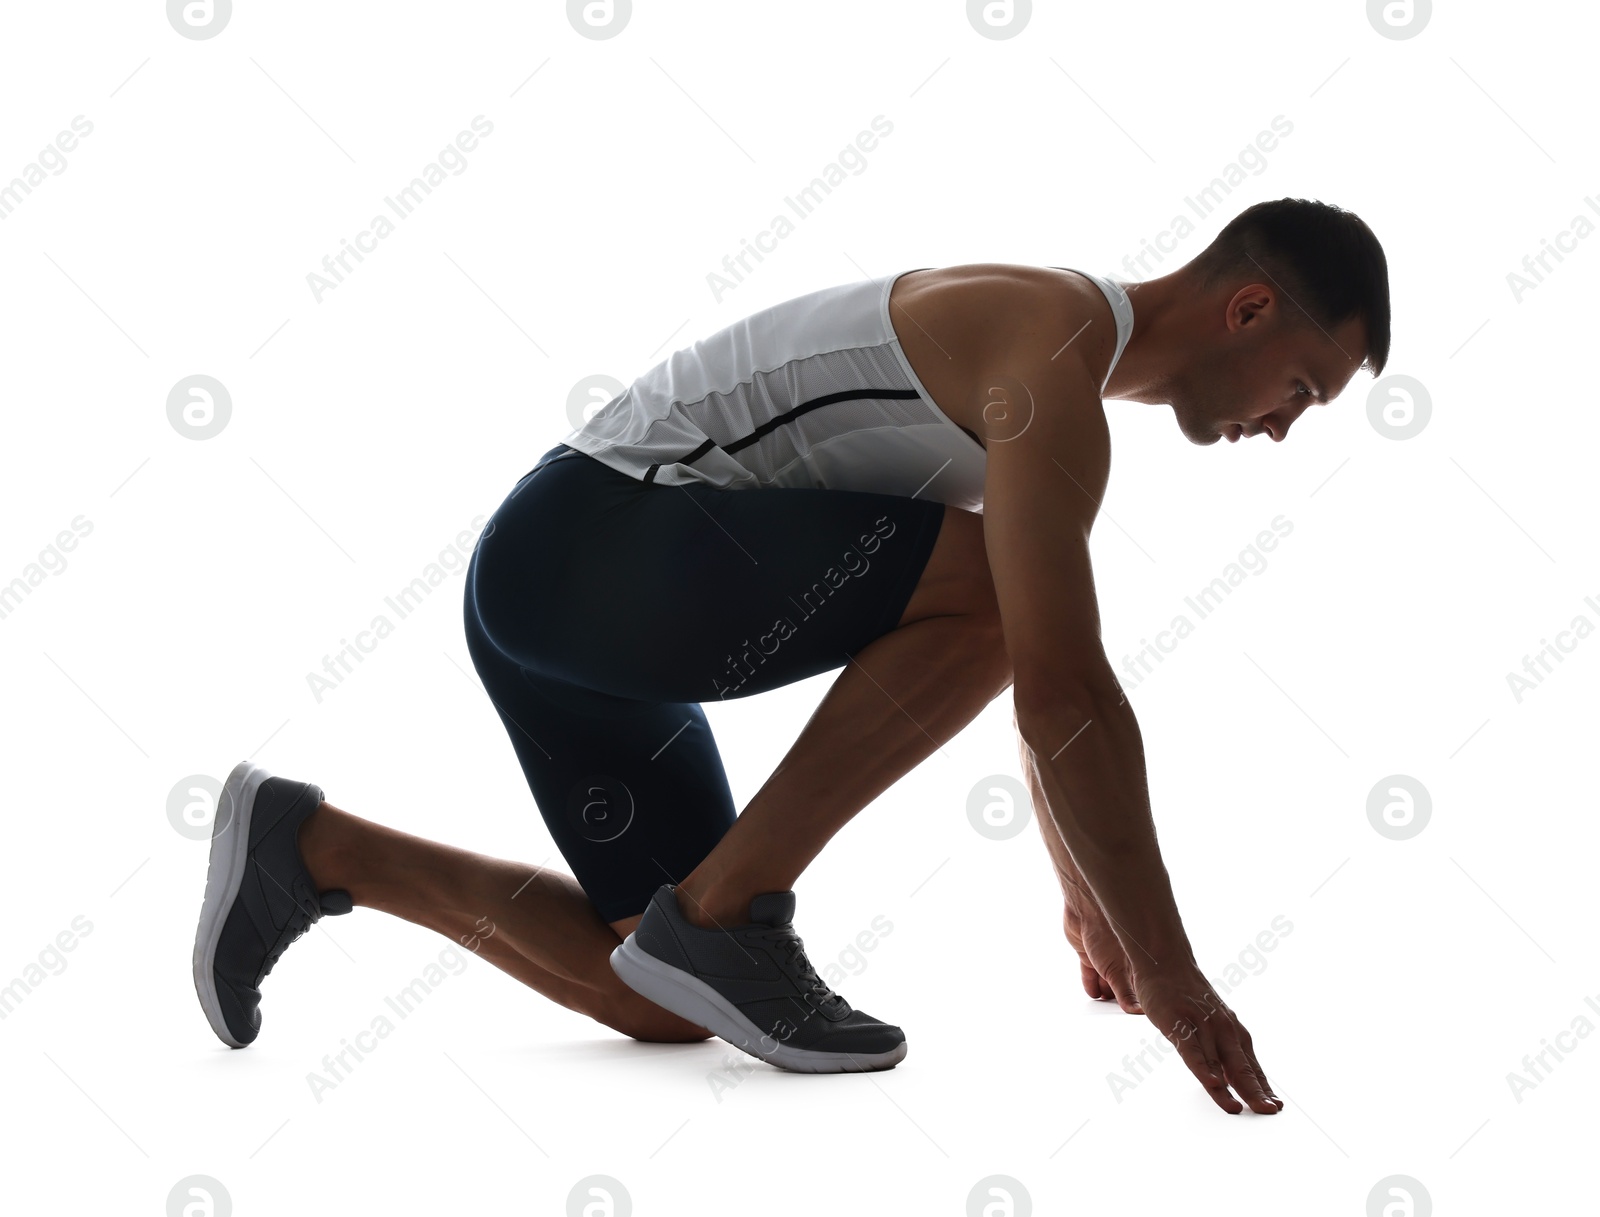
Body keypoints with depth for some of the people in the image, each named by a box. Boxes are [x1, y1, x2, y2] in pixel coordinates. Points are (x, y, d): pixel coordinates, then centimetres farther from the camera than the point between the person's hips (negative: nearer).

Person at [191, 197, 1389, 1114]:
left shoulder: (1050, 347, 16)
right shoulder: (1053, 362, -16)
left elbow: (1043, 677, 25)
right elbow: (1063, 692, -24)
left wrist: (1087, 899, 28)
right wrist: (1169, 973, -17)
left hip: (569, 589, 10)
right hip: (586, 539, -10)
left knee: (671, 1003, 12)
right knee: (989, 588, -23)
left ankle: (307, 849, 19)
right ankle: (728, 910, -13)